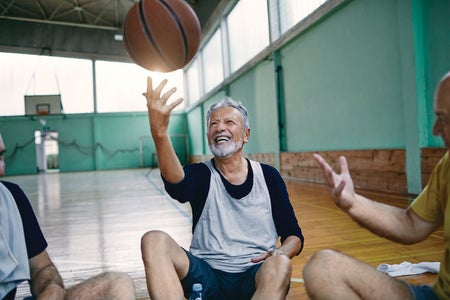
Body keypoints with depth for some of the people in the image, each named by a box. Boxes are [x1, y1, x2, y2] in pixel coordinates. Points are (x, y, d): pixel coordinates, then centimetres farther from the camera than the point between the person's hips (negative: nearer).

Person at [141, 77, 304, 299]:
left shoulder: (268, 176, 5)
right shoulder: (201, 174, 1)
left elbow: (294, 235, 8)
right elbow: (176, 184, -25)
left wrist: (282, 252, -17)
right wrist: (159, 133, -45)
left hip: (256, 276, 0)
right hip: (206, 277, 0)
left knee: (279, 264, -34)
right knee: (155, 240, -24)